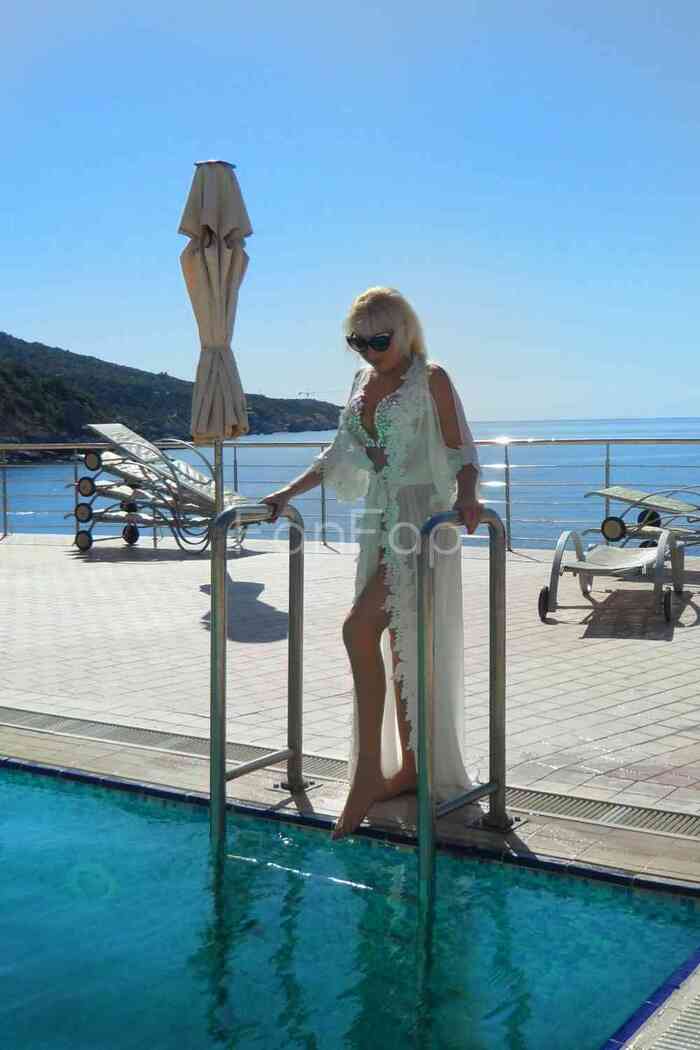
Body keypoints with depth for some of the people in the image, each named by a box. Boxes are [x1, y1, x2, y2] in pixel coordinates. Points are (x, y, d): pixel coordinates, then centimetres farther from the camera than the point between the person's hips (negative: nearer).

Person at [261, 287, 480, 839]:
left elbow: (463, 454, -7)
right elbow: (341, 452, 22)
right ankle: (408, 769, 18)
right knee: (396, 645, 9)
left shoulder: (432, 380, -5)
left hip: (423, 514, -7)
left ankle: (369, 770, -13)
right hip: (380, 520, 7)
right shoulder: (363, 381, 15)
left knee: (360, 628, -19)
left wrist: (465, 499, -27)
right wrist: (290, 492, 16)